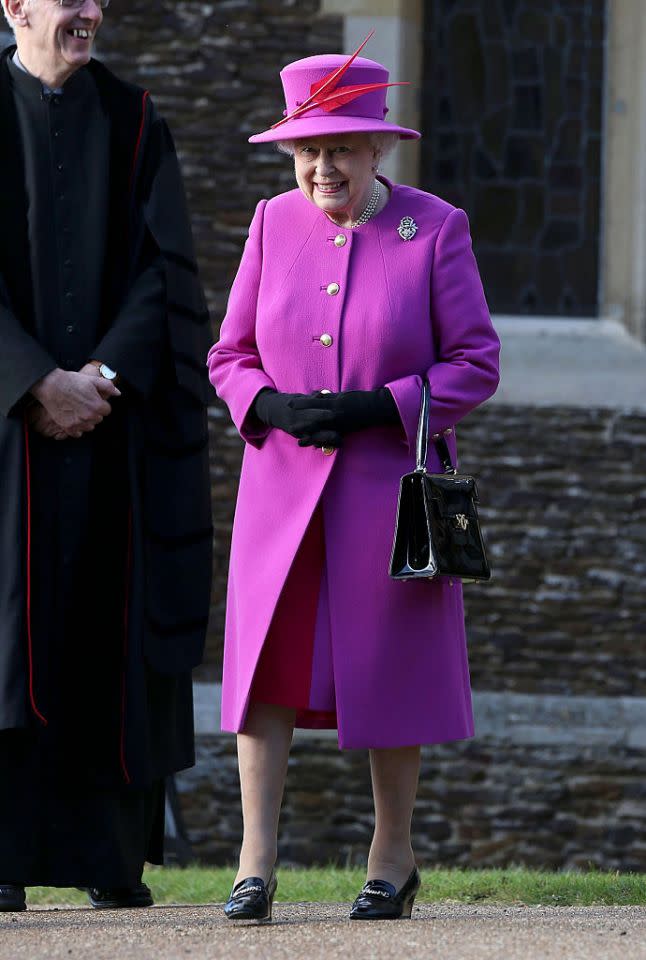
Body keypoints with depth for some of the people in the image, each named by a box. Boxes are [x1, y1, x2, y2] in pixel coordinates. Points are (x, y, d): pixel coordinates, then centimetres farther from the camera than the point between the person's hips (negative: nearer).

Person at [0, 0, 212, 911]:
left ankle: (109, 851, 8)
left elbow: (161, 269, 2)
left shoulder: (133, 124, 9)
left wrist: (104, 375, -13)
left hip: (113, 416, 3)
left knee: (108, 623, 2)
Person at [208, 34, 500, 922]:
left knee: (389, 668, 2)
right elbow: (229, 356, 10)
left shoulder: (435, 230, -3)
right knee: (267, 659, -7)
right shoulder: (275, 224, 6)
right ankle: (256, 863, -6)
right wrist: (273, 406, -11)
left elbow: (475, 365, -3)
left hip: (390, 483, -2)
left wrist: (378, 406, -16)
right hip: (283, 483, 2)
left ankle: (394, 857, 17)